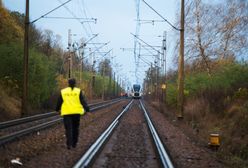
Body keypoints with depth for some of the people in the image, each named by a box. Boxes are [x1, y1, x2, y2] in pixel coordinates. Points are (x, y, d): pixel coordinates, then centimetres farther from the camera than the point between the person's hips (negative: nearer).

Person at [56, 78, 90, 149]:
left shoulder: (63, 91, 3)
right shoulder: (78, 91, 0)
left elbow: (59, 102, 12)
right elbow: (83, 101, -7)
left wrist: (57, 109, 28)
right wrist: (87, 109, -10)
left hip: (66, 112, 0)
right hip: (76, 112, 0)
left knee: (68, 129, 0)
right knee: (75, 128, 13)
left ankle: (69, 144, -12)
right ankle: (74, 144, 16)